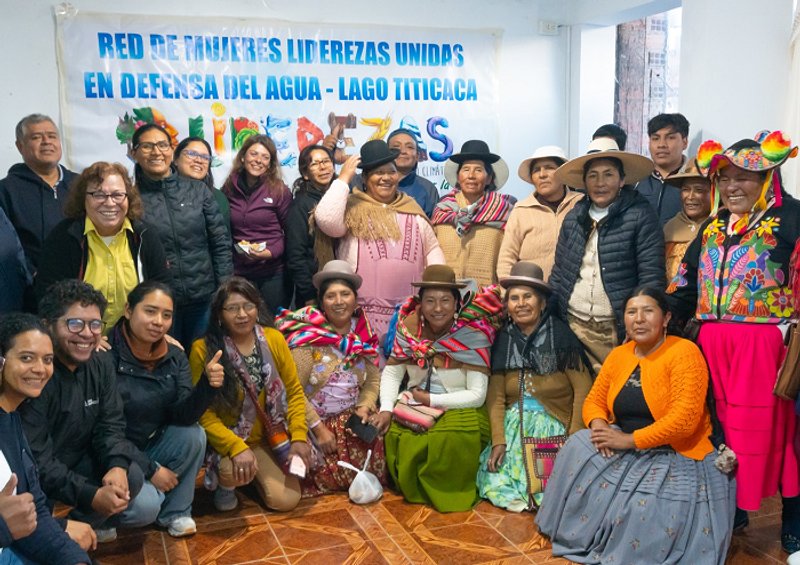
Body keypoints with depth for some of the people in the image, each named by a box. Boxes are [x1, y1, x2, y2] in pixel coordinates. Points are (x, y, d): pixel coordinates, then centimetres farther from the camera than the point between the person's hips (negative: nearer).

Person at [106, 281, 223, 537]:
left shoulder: (175, 357, -3)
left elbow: (183, 415, -13)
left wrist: (207, 385, -33)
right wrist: (151, 469, -17)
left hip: (152, 445, 5)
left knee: (194, 435, -22)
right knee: (146, 505, -27)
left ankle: (176, 512, -2)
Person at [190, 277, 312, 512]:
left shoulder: (273, 339, -6)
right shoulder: (203, 349, -18)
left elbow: (294, 391, 1)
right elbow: (202, 411, -15)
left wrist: (299, 437, -9)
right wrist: (236, 447, -27)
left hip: (268, 437, 4)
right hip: (226, 440, -3)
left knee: (285, 500, -8)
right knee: (235, 471, -34)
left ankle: (257, 474, 25)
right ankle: (225, 485, 5)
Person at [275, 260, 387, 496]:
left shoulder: (365, 336, 1)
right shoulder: (308, 338, -15)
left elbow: (372, 381, 8)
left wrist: (364, 408, -11)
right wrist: (318, 428, -17)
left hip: (352, 418, 5)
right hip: (315, 421, -4)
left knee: (374, 447, -19)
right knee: (331, 473, -19)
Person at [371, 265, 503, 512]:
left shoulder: (473, 334, -16)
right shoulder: (409, 326, -4)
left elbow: (477, 395, -17)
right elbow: (391, 373, -1)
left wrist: (432, 400, -17)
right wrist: (386, 409, -18)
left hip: (459, 408, -4)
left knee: (453, 439, -33)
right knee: (392, 434, -21)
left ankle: (449, 493, -2)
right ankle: (409, 486, 9)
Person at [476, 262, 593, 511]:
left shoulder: (560, 336, -8)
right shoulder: (503, 339, 3)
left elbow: (583, 389, -10)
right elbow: (496, 395, 1)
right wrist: (498, 440, -10)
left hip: (554, 426, -3)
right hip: (514, 425, 3)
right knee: (495, 477, -15)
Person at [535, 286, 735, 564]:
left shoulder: (684, 352, -16)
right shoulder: (618, 355, 6)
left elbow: (683, 420, -24)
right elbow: (594, 400, 10)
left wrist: (629, 440, -23)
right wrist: (599, 425, -14)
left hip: (677, 457, -6)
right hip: (626, 451, 7)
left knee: (643, 511, -27)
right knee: (578, 446, -15)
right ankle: (579, 536, 2)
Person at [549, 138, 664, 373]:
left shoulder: (640, 216, -5)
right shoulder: (573, 218, 10)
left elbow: (651, 278, -8)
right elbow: (559, 273, 15)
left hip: (620, 330, -3)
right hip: (574, 326, 4)